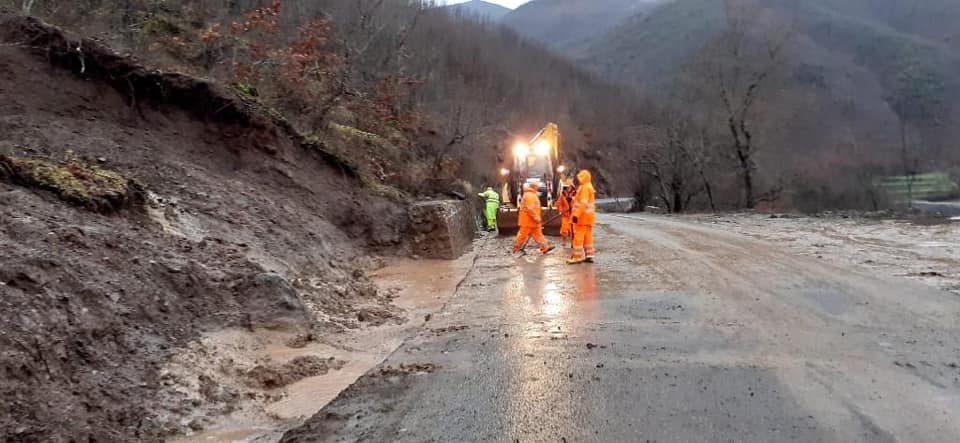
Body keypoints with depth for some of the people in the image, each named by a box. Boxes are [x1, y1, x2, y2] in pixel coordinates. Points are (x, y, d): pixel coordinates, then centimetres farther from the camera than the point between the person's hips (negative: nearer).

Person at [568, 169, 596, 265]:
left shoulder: (584, 187, -15)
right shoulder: (590, 187, 19)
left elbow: (583, 203, -23)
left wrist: (576, 215, -26)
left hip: (583, 216, -10)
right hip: (588, 216, 10)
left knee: (578, 237, -8)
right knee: (588, 236, 12)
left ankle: (578, 257, -7)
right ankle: (589, 256, 14)